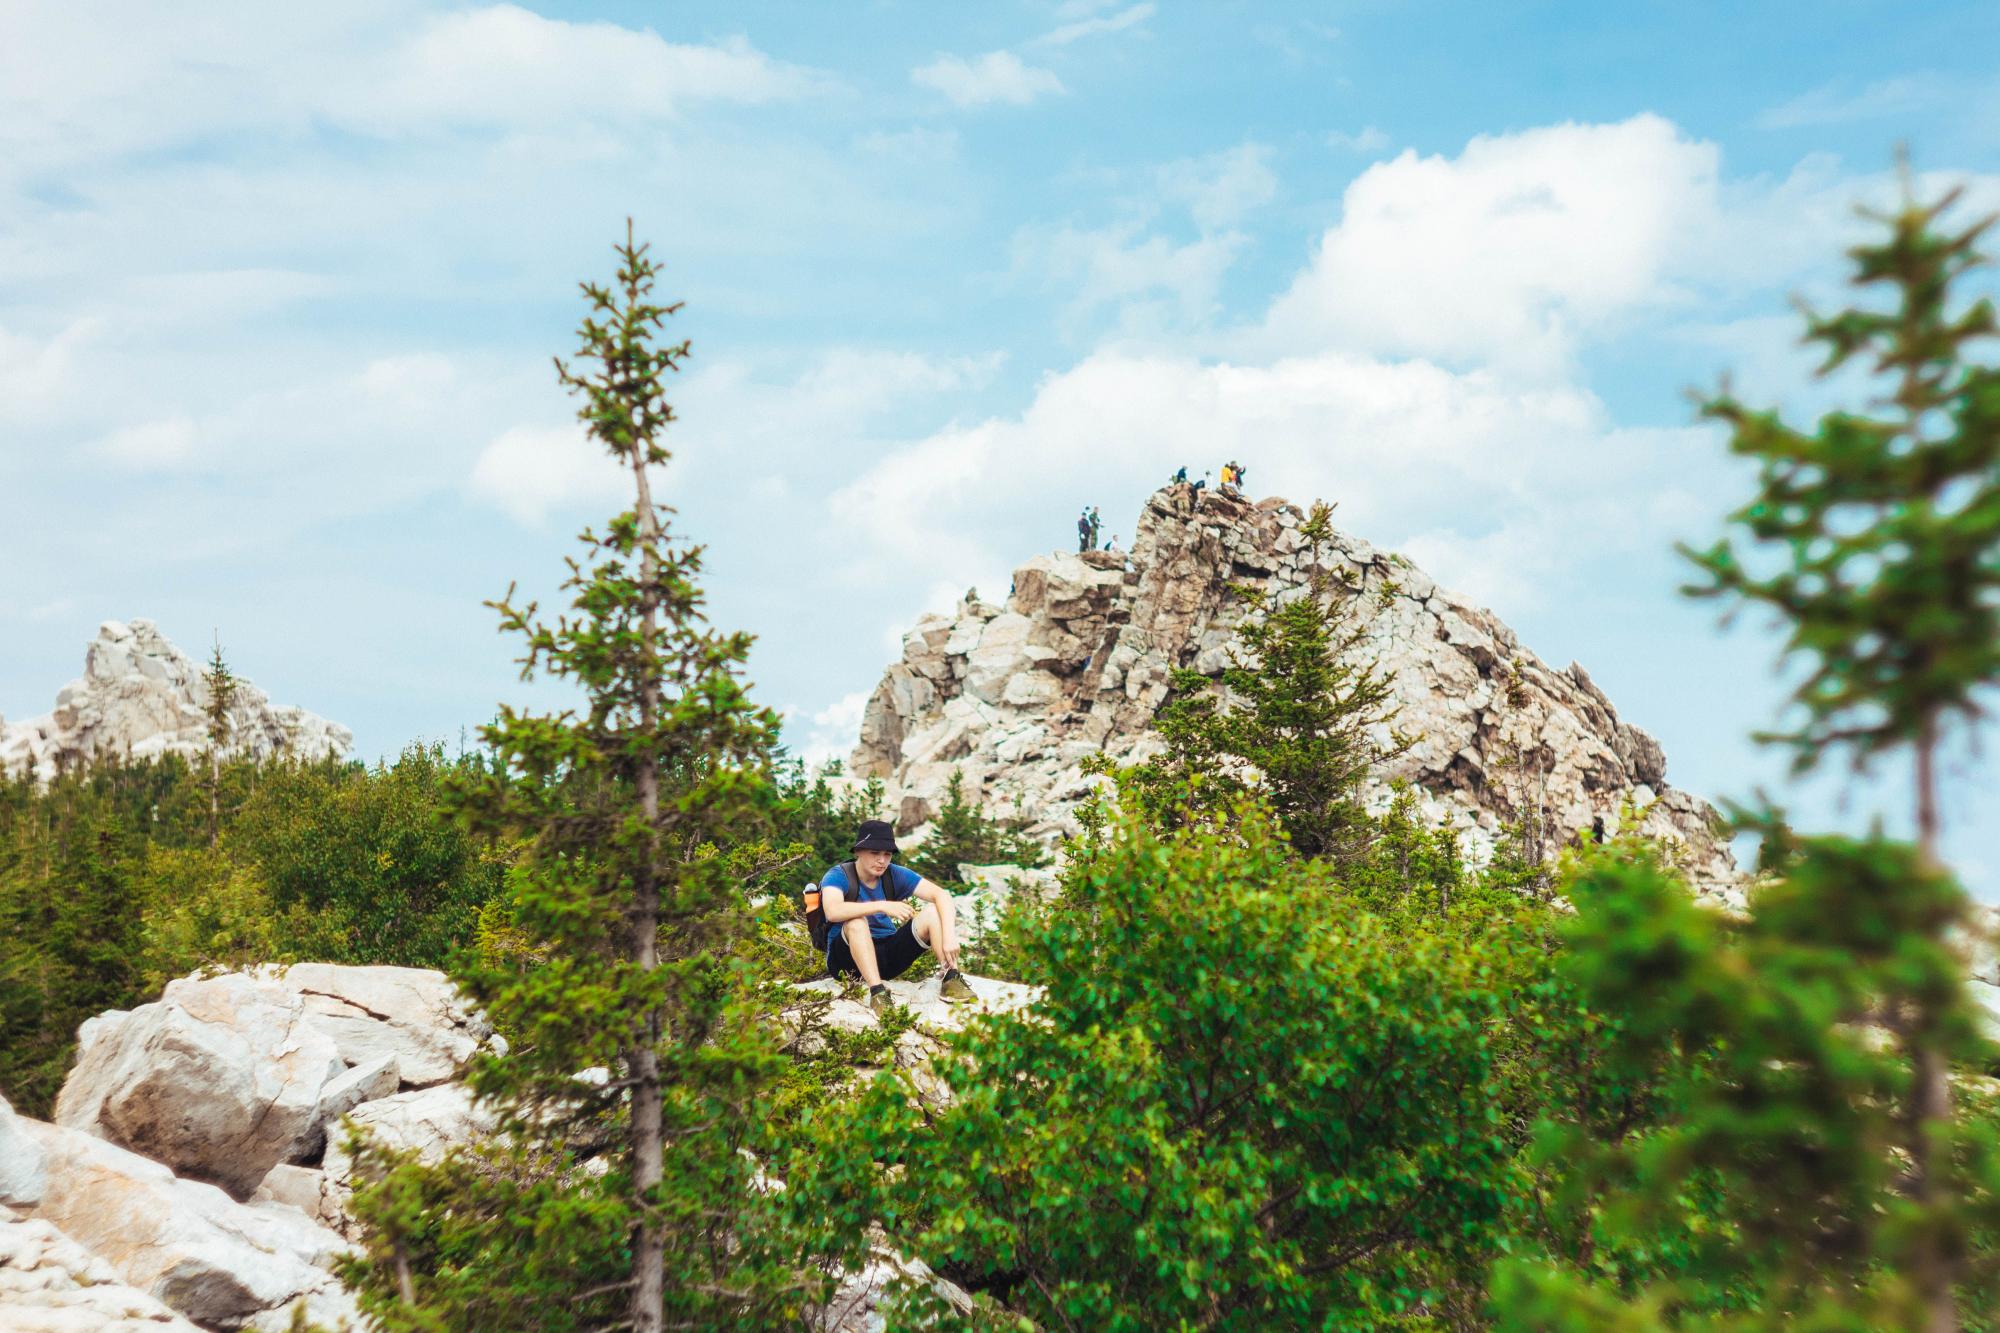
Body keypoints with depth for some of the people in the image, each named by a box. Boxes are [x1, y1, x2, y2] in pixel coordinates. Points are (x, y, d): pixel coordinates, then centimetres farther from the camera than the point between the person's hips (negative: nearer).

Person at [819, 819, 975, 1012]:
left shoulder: (895, 875, -4)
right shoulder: (838, 876, -15)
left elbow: (941, 895, -12)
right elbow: (832, 911, -37)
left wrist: (949, 936, -29)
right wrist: (882, 906, -42)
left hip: (888, 954, 4)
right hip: (850, 957, -4)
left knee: (933, 911, -13)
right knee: (856, 921, -35)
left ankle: (950, 978, -25)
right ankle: (877, 991, -41)